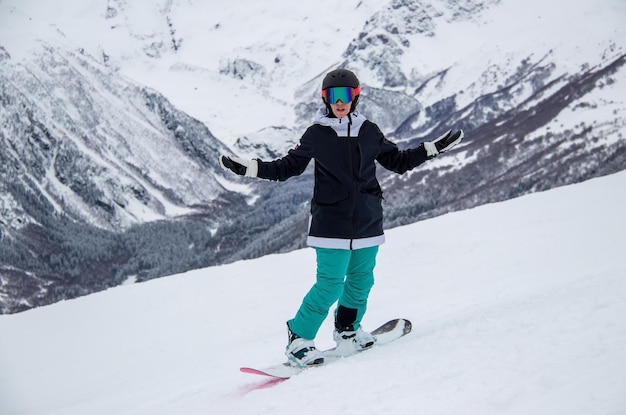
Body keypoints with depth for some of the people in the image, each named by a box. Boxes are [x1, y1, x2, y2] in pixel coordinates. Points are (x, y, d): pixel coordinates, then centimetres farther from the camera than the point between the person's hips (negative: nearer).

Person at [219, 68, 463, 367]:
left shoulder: (369, 131, 6)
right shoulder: (317, 134, -1)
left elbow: (398, 162, 17)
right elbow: (288, 167, 8)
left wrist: (434, 148, 13)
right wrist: (249, 168, -2)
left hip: (367, 222, 4)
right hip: (331, 224, -4)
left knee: (361, 280, 10)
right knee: (330, 285, -9)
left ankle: (347, 330, 32)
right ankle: (298, 339, 4)